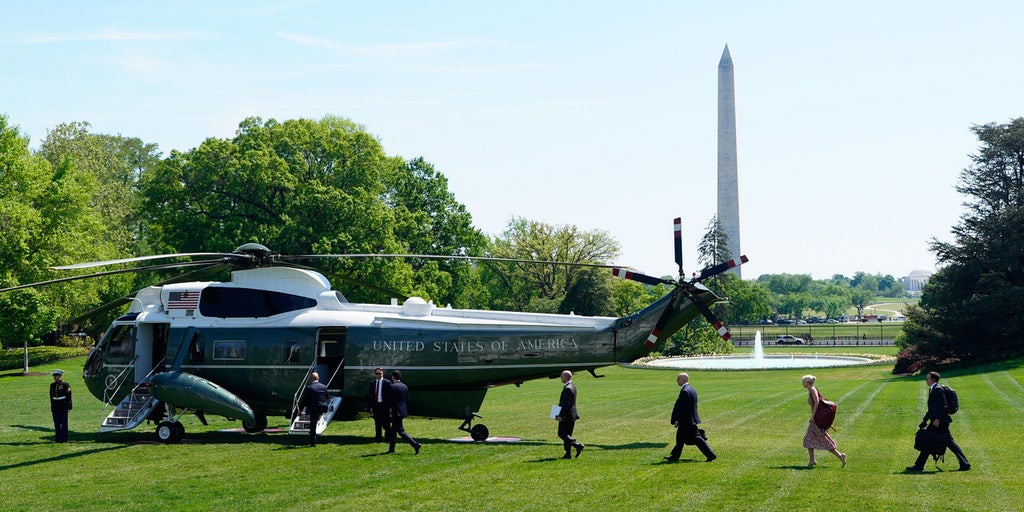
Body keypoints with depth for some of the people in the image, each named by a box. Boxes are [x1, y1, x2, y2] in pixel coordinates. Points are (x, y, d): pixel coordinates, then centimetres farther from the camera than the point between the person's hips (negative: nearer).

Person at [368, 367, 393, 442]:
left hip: (384, 406, -4)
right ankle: (379, 438, 15)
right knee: (377, 425, 8)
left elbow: (390, 395, -3)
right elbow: (370, 396, 12)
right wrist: (371, 407, 5)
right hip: (376, 405, 4)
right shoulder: (372, 383, 10)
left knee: (386, 424, -2)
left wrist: (390, 407, -8)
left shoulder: (387, 383, -2)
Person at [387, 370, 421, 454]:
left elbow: (391, 400, -15)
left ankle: (415, 444, -19)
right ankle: (391, 448, 24)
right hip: (403, 411, 8)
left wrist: (390, 412, -7)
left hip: (396, 412, -8)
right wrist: (406, 411, 18)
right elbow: (407, 399, 12)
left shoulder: (393, 386, -14)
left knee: (401, 431, -7)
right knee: (393, 429, 19)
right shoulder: (404, 386, 9)